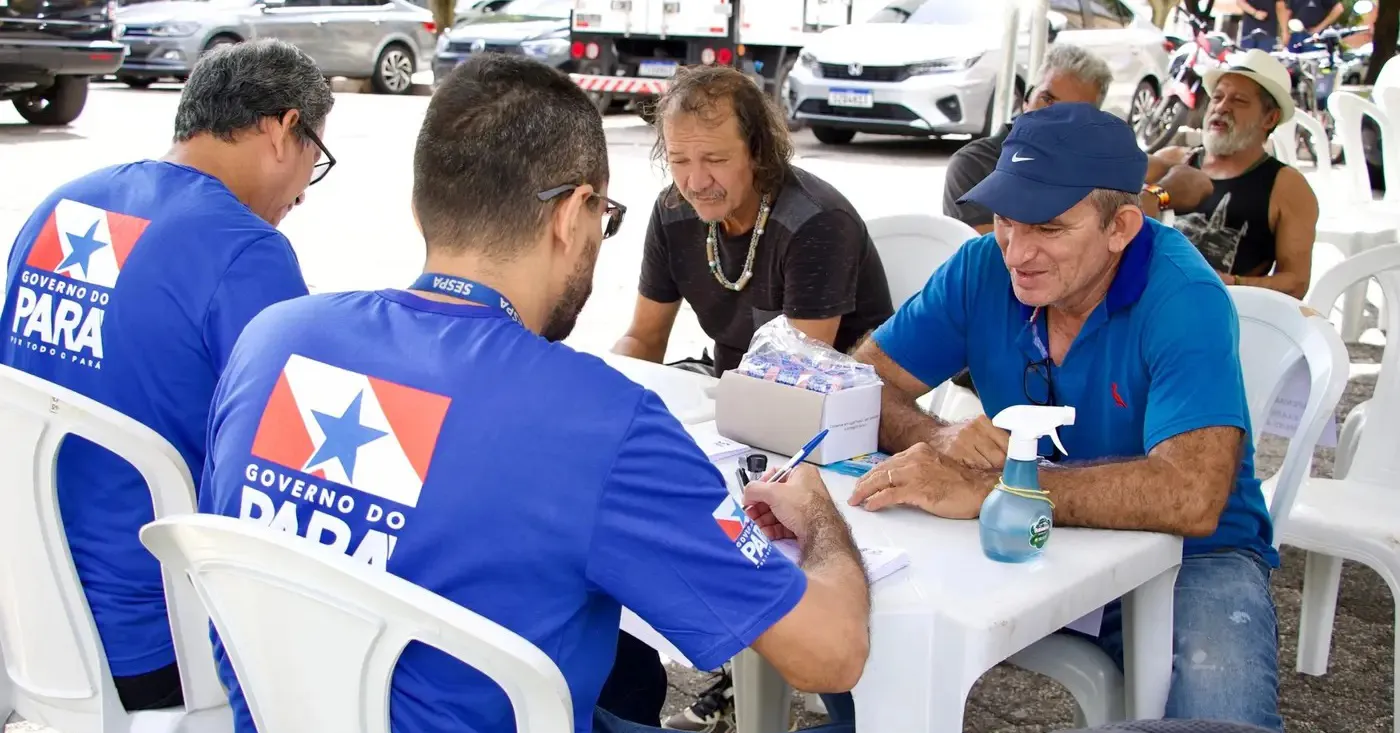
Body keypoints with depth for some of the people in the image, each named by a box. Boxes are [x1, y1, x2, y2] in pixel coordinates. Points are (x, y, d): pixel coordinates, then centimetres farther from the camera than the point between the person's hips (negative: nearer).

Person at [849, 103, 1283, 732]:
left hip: (1186, 556, -4)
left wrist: (978, 490, -41)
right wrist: (936, 440, -26)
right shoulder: (984, 269, -7)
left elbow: (1190, 498, -36)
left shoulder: (1185, 299, -22)